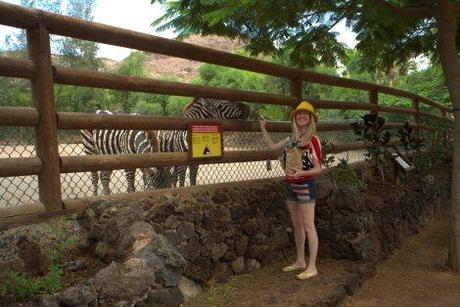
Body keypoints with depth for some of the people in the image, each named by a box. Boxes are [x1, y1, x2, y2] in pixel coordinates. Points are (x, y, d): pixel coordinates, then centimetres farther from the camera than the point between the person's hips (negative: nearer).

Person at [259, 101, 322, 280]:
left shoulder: (312, 140, -11)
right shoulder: (291, 139, 9)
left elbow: (318, 168, -12)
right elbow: (272, 146, 20)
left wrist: (302, 172, -29)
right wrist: (263, 128, 20)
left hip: (305, 186, -7)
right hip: (290, 185, 7)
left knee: (308, 227, -1)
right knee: (296, 225, 15)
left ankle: (312, 267, 9)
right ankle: (300, 262, 28)